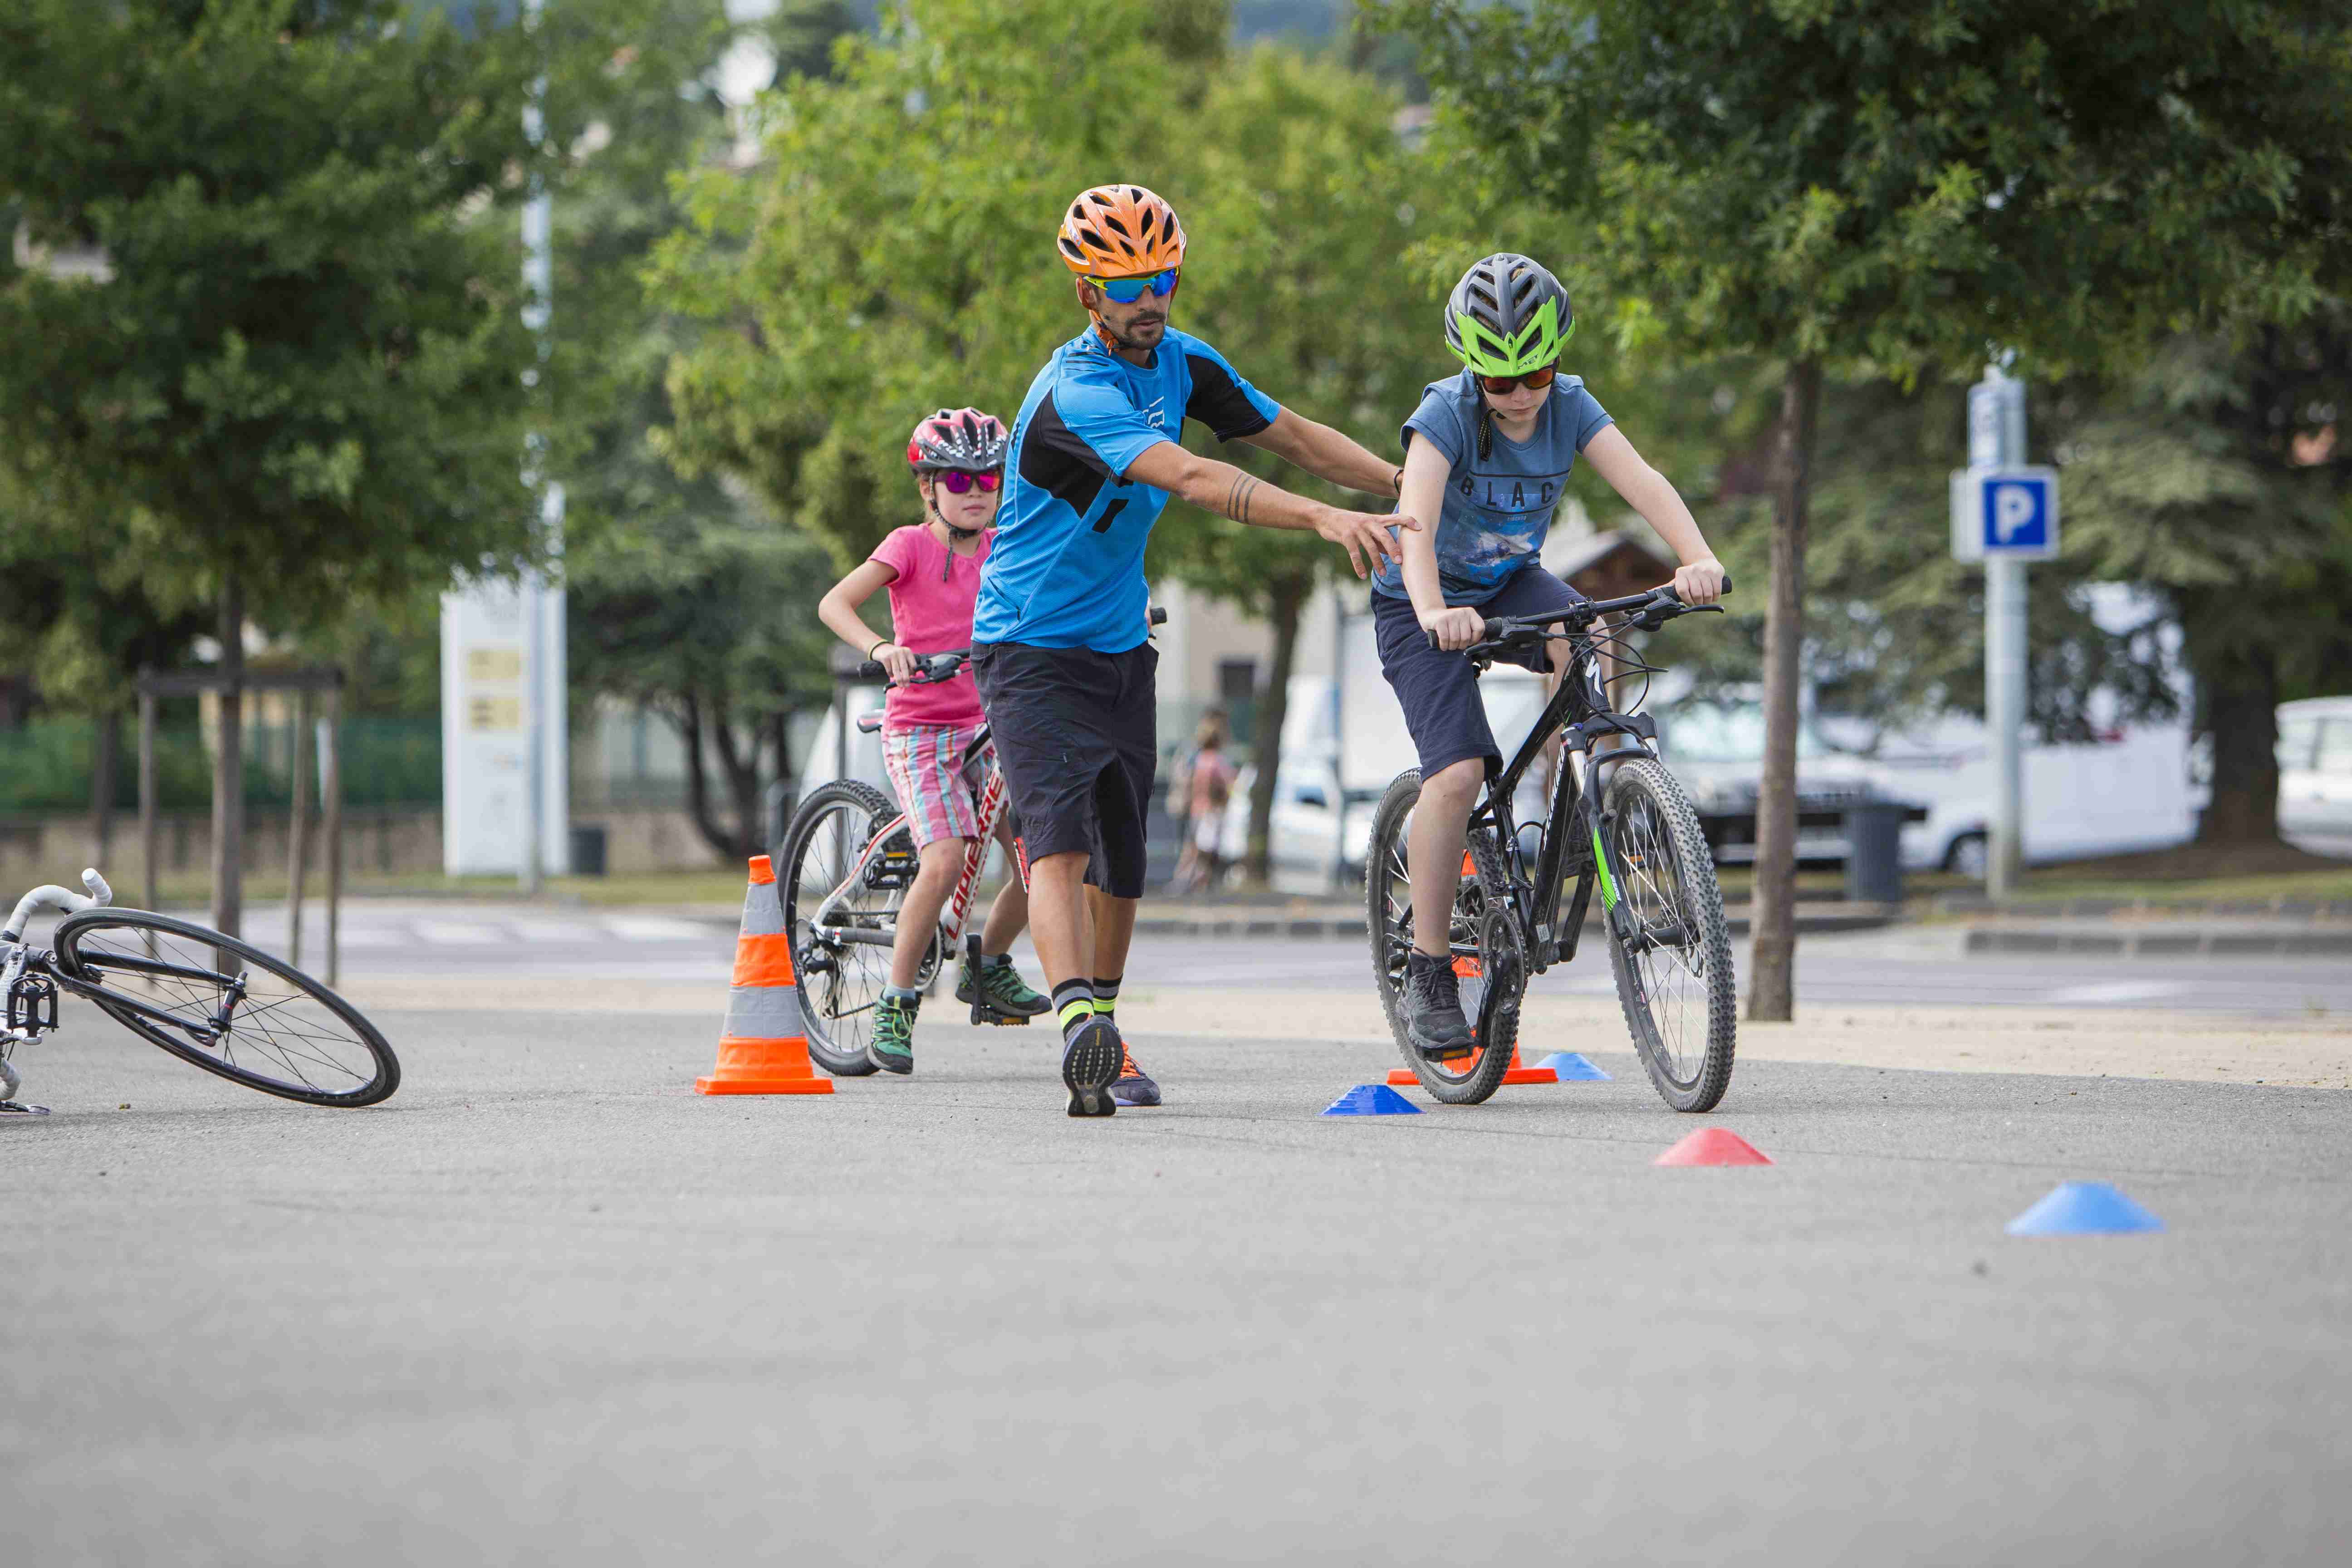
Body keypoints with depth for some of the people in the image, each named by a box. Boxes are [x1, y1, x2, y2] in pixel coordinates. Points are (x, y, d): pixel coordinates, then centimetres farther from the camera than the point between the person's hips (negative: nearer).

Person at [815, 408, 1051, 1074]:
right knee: (945, 861, -24)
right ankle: (896, 1005, -10)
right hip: (918, 727, -5)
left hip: (985, 724, 5)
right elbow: (834, 603, -17)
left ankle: (988, 966, 20)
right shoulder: (911, 545, -7)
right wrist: (880, 649, -34)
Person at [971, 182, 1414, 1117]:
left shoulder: (1181, 364, 0)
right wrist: (1325, 519, -49)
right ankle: (1079, 1025, -38)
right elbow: (1192, 479, -39)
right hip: (1032, 647, -7)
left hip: (1120, 647, 7)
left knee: (1122, 857, 11)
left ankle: (1105, 1032, 28)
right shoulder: (1075, 394, -26)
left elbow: (1293, 437, 10)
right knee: (1059, 837, -23)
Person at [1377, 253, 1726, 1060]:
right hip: (1426, 602, -4)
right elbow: (1416, 522, -39)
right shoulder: (1446, 415, -25)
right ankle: (1427, 972, -10)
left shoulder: (1570, 408, -13)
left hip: (1510, 583, 4)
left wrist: (1698, 557, -46)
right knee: (1458, 773, -20)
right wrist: (1434, 612, -58)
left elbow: (1641, 480, -27)